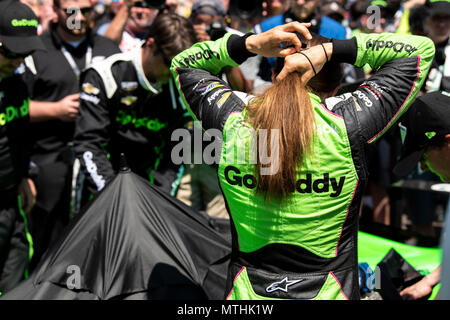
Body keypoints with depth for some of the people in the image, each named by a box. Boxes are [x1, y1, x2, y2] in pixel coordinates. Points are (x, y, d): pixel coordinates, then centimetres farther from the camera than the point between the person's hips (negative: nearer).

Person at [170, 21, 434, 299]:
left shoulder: (231, 119, -11)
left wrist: (250, 44, -4)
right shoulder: (346, 123, -17)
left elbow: (183, 63, 10)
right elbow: (421, 49, -4)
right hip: (327, 292, -1)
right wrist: (331, 49, -10)